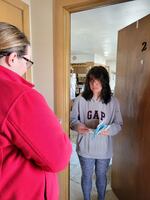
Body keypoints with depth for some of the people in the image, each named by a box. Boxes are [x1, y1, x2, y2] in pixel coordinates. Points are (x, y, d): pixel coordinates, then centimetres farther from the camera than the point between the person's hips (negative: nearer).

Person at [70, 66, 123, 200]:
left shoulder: (113, 101, -8)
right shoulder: (81, 99, -11)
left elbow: (118, 124, -5)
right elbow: (72, 119, -4)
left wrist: (109, 130, -25)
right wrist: (78, 126, -26)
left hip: (104, 148, 1)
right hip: (85, 147, 0)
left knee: (101, 176, 24)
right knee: (86, 176, 21)